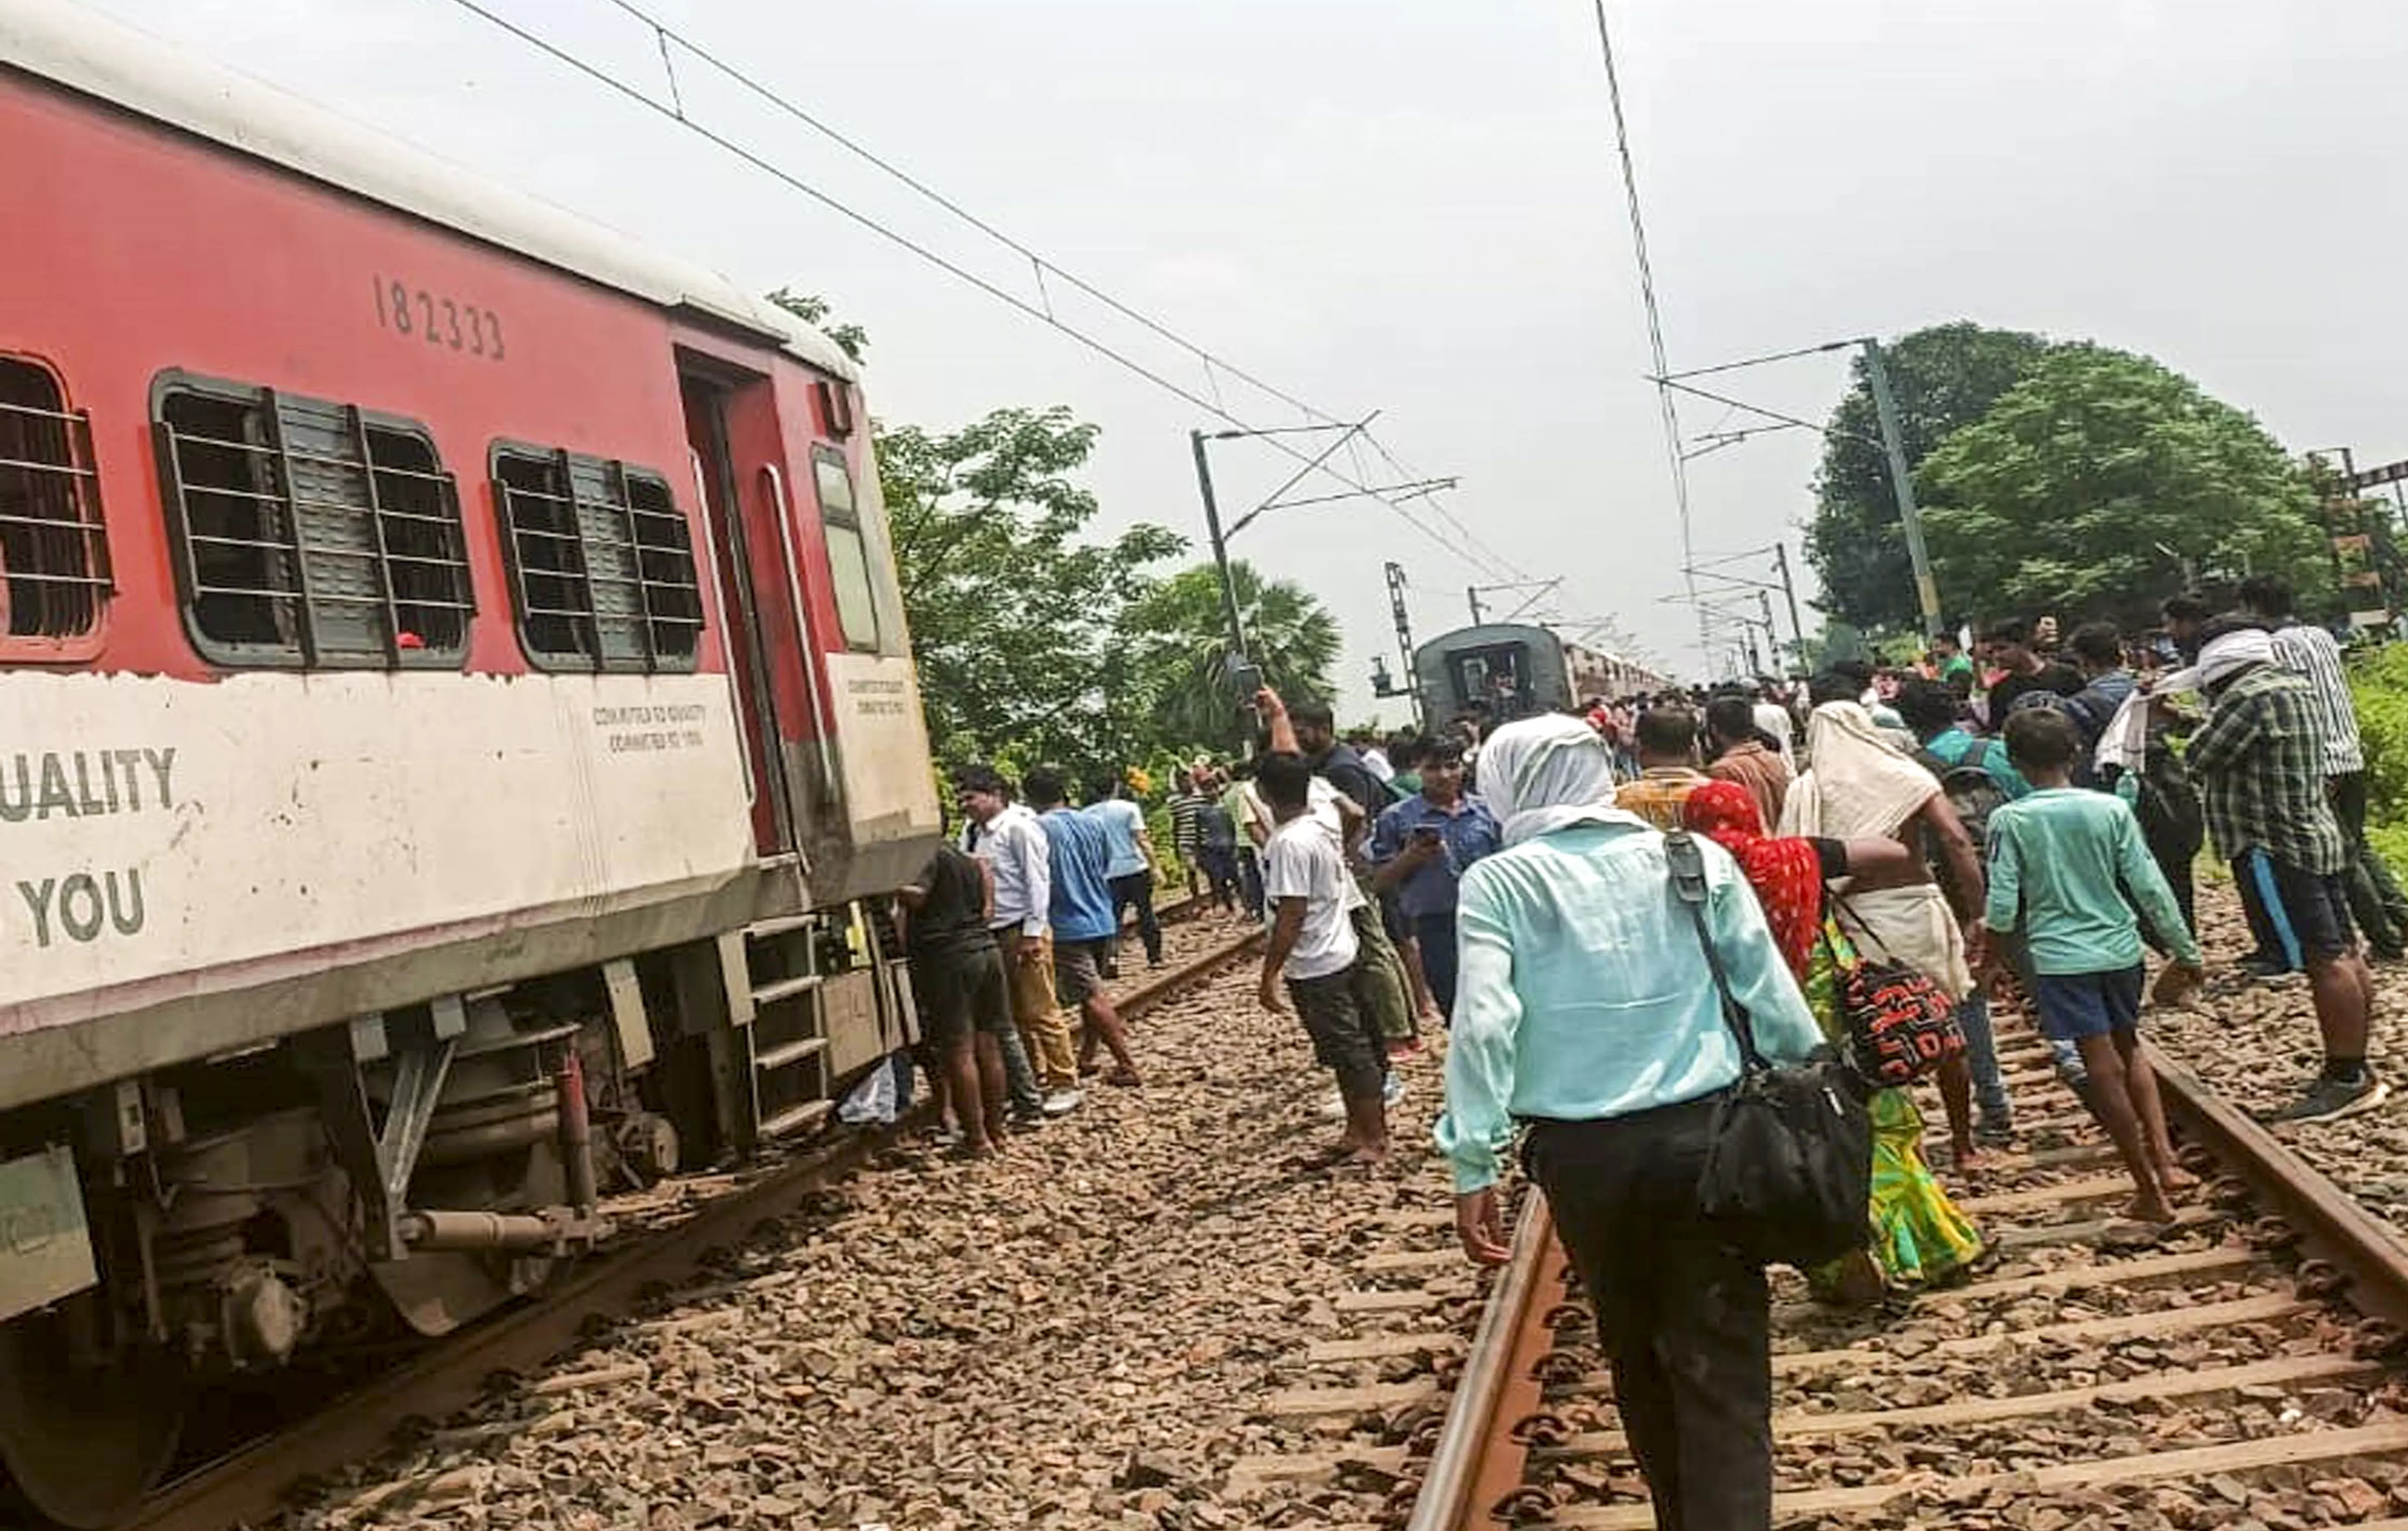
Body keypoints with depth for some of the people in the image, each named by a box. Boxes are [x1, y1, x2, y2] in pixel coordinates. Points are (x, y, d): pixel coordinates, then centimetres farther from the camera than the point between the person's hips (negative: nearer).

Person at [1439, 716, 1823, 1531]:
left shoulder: (1498, 883, -3)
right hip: (1705, 1133, 0)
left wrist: (1474, 1166, -9)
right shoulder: (1697, 859, 3)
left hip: (1583, 1153, 0)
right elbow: (1771, 995, 2)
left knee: (1637, 1352, 21)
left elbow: (1482, 1026, -12)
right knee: (1722, 1368, 3)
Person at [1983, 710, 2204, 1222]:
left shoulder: (2010, 821, -10)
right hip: (2120, 949, 3)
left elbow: (2003, 908, -11)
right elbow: (2150, 887, -2)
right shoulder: (2111, 809, -4)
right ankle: (2164, 1158, 14)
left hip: (2061, 958, -3)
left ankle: (2150, 1190, 9)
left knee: (2104, 1070, 3)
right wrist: (2187, 951, 7)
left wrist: (1989, 928, 12)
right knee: (2129, 1048, 24)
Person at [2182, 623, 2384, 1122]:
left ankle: (2347, 1080, -6)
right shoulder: (2295, 688, 14)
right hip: (2320, 837, 10)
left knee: (2324, 960, -9)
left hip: (2276, 849, -10)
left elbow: (2198, 758, -12)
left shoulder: (2248, 699, -17)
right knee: (2344, 955, 11)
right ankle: (2354, 1071, 19)